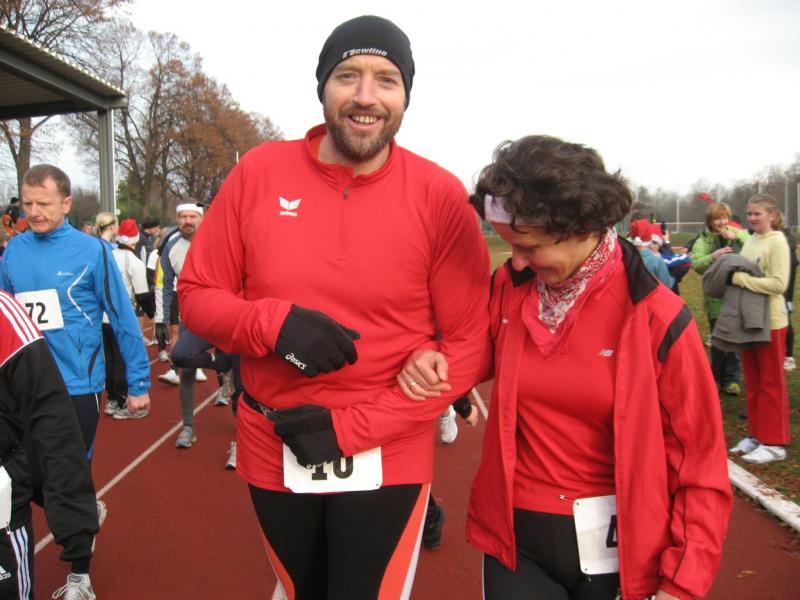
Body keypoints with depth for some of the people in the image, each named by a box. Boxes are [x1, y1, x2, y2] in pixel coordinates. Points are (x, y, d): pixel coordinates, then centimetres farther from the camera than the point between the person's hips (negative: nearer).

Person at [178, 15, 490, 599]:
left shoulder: (440, 197, -12)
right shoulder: (259, 172, -6)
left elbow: (469, 345, -11)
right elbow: (196, 294, 0)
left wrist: (352, 429, -16)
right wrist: (273, 323, -21)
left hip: (387, 460, -2)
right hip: (272, 452, 3)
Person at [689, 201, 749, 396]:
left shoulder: (738, 234, 7)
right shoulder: (703, 240, 1)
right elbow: (695, 263, -13)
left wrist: (736, 238, -15)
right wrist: (713, 256, -28)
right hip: (715, 297, -1)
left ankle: (732, 378, 13)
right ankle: (718, 375, 24)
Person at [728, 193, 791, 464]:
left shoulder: (777, 242, -12)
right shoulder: (750, 240, 9)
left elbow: (779, 284, -21)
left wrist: (740, 278, -22)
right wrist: (732, 274, -3)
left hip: (770, 321, -7)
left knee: (771, 382, 2)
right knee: (752, 381, 13)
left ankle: (774, 442, 11)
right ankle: (756, 434, 24)